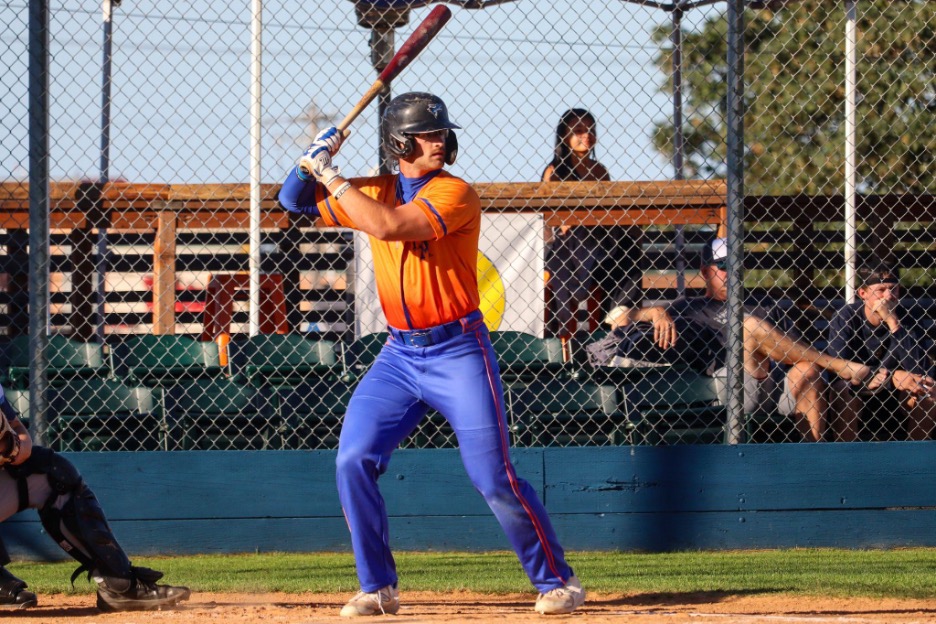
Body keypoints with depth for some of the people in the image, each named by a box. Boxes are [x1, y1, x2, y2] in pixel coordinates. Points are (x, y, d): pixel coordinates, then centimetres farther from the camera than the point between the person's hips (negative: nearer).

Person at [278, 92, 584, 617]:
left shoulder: (455, 194, -13)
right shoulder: (375, 191, 7)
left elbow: (389, 225, -26)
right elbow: (296, 201, 13)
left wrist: (331, 177, -19)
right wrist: (315, 160, -6)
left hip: (458, 352, -6)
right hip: (400, 354, 6)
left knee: (494, 476, -8)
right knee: (354, 462, -5)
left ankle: (556, 580, 6)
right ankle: (378, 588, 6)